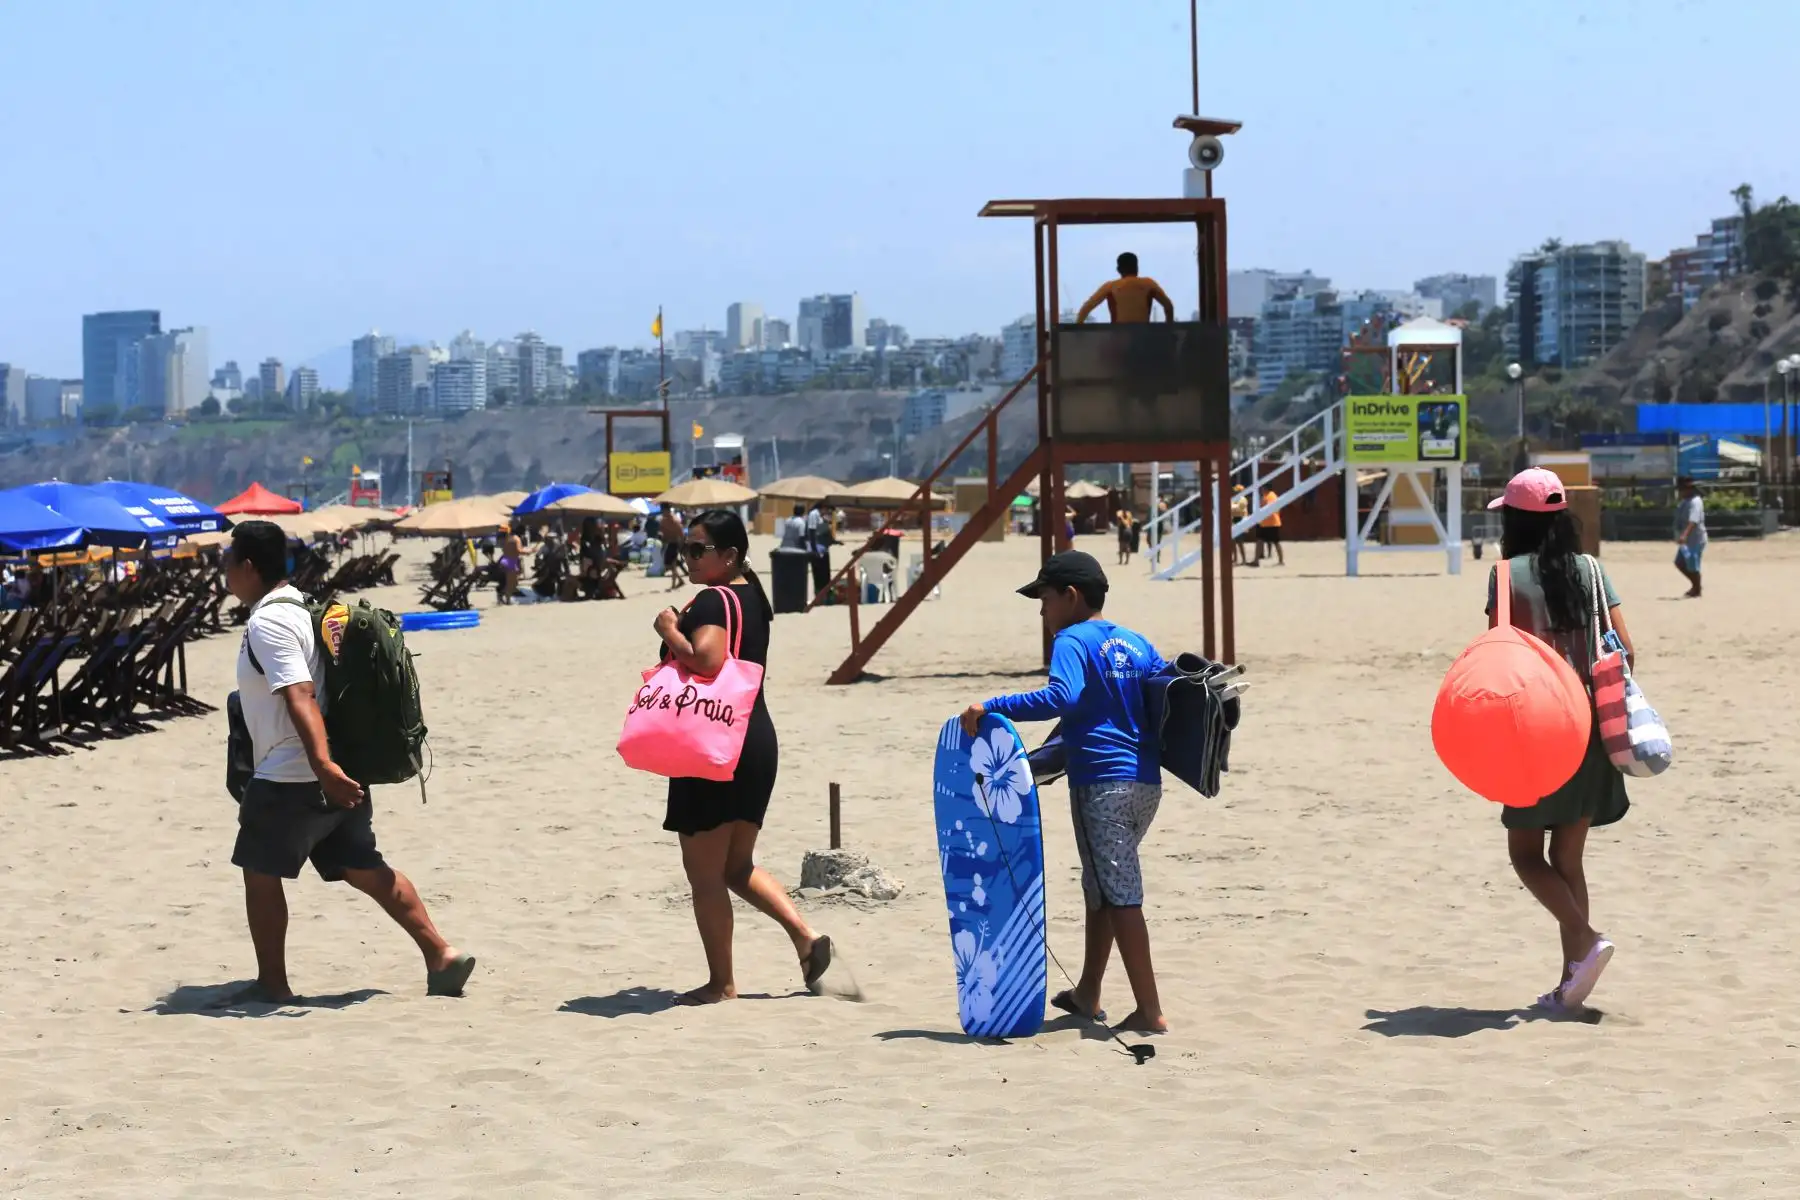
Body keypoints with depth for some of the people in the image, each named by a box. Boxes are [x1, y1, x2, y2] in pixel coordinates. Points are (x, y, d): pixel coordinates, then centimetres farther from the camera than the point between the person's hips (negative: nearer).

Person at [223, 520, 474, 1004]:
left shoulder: (266, 623, -15)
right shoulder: (296, 609, 15)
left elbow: (300, 697, -28)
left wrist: (323, 766, -36)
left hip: (289, 779, -10)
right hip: (335, 774, 10)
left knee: (260, 872, 5)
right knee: (365, 869, 11)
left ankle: (272, 983, 11)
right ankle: (442, 955, 7)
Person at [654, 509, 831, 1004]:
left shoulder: (712, 601, -16)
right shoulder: (751, 596, 13)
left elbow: (706, 660, -33)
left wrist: (669, 629, -17)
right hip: (757, 742, 9)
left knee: (704, 874, 2)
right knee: (737, 867, 19)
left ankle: (721, 983, 8)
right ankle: (806, 937, 6)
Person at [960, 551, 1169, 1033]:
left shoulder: (1073, 641, -7)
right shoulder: (1134, 642, 16)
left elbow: (1060, 696, -24)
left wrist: (992, 707, -25)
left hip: (1104, 783, -9)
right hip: (1147, 781, 9)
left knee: (1120, 896, -7)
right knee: (1101, 887, 21)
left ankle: (1150, 1012, -10)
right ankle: (1087, 994, 31)